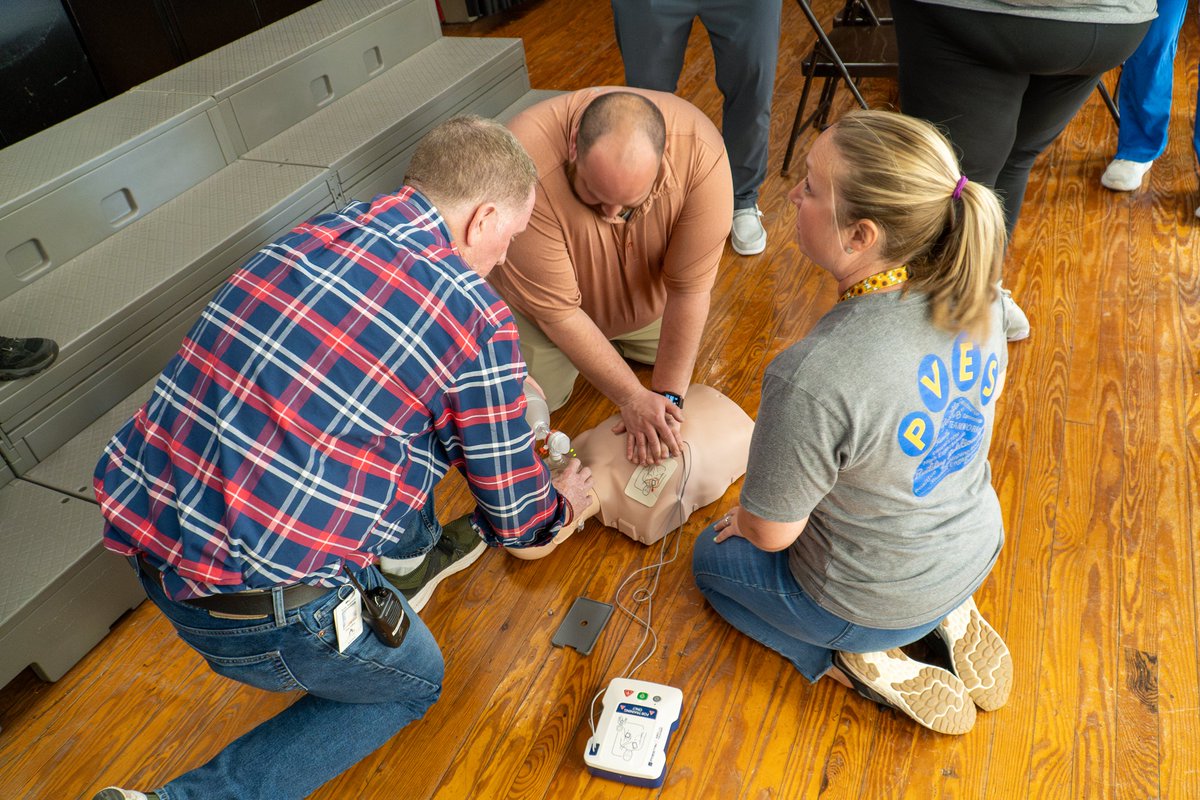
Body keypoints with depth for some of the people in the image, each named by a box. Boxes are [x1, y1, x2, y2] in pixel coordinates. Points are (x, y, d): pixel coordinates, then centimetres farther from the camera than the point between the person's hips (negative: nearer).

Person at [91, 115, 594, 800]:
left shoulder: (320, 228, 5)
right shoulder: (477, 319, -16)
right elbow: (513, 519, -4)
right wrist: (561, 504, 21)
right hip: (263, 610, -7)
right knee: (414, 683, 23)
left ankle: (416, 549, 46)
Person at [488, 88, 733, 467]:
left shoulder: (701, 152, -36)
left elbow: (689, 287, -29)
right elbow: (558, 310, -34)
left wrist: (667, 396, -28)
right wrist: (632, 397, -30)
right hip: (543, 295, -2)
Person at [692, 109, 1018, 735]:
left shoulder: (813, 378, -40)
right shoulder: (973, 294, -18)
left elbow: (771, 532, -24)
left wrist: (741, 518, 1)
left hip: (871, 605, -6)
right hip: (976, 553, 6)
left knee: (713, 556, 22)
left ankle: (871, 665, 7)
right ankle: (953, 619, 17)